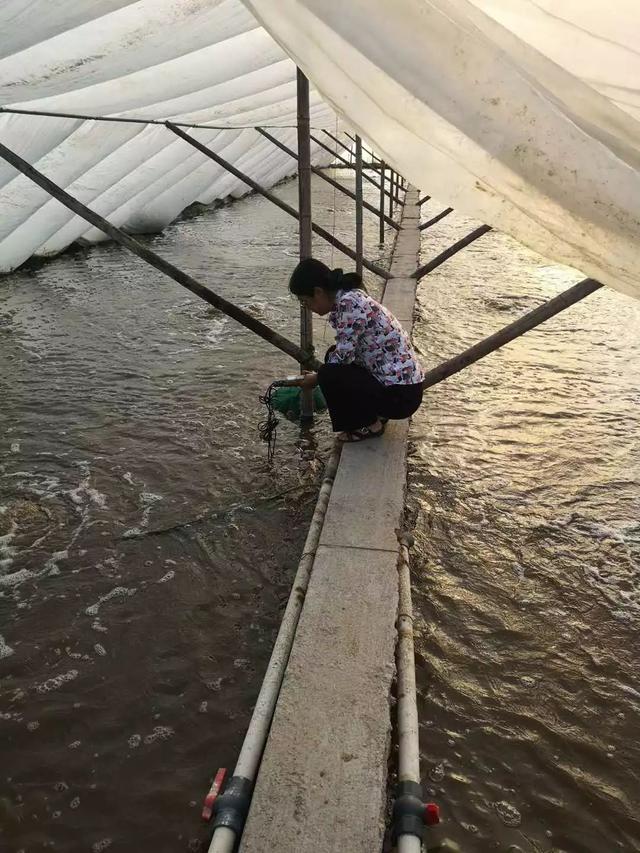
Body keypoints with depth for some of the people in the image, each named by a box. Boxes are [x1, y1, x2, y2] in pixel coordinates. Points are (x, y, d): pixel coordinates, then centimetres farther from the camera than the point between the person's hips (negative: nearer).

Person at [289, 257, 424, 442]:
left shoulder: (349, 302, -19)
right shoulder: (349, 297, 9)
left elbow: (343, 356, -20)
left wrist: (316, 379, -3)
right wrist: (319, 376, 17)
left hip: (401, 395, -10)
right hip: (396, 381, 10)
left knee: (329, 375, -17)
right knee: (333, 356, 13)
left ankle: (370, 425, 1)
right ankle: (376, 414, 16)